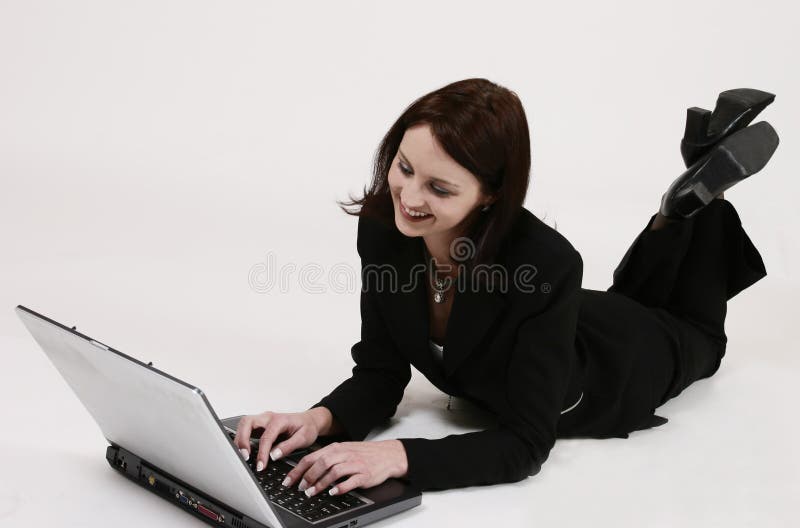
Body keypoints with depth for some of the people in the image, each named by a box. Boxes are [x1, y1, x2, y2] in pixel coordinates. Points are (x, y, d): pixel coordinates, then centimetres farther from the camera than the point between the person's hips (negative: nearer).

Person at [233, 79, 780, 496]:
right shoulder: (382, 229, -32)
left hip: (620, 360, -4)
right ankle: (680, 208, 37)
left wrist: (400, 457, -55)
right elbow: (380, 375, -23)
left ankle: (703, 191, 30)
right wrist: (321, 419, -42)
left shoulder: (546, 266, -47)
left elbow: (525, 444, -42)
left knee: (696, 339, 33)